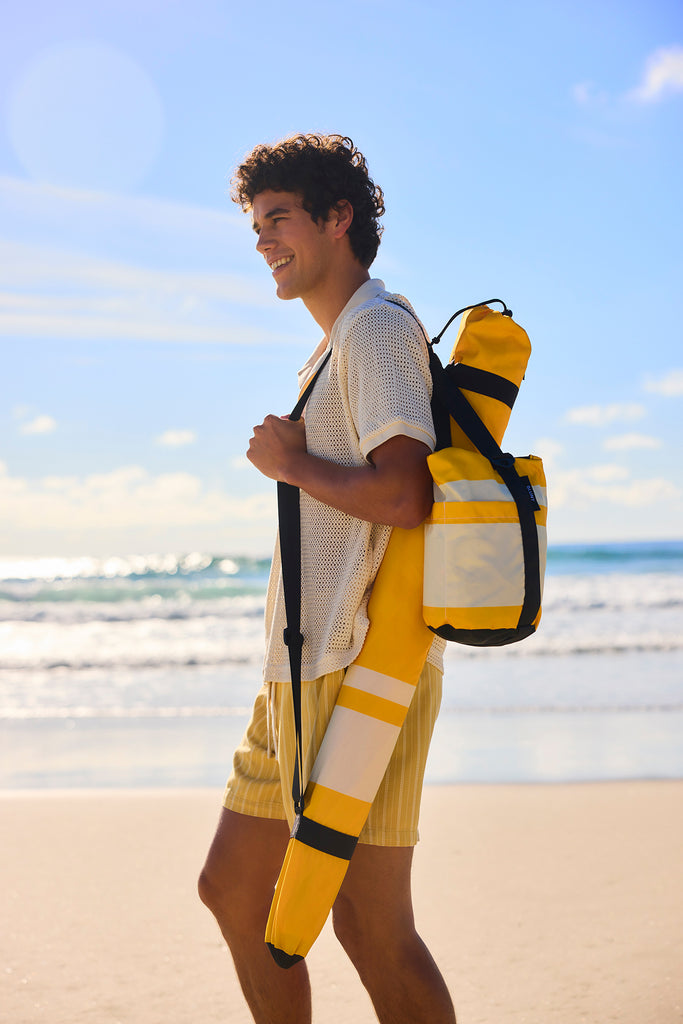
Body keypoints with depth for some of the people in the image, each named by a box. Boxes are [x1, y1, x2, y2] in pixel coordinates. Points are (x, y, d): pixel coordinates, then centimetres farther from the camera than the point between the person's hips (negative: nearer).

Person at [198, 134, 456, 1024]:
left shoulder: (379, 326, -10)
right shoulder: (338, 347, 21)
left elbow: (403, 497, -23)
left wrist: (291, 462, -9)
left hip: (358, 671, -10)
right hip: (302, 671, 10)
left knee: (372, 925, -6)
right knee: (233, 891, 15)